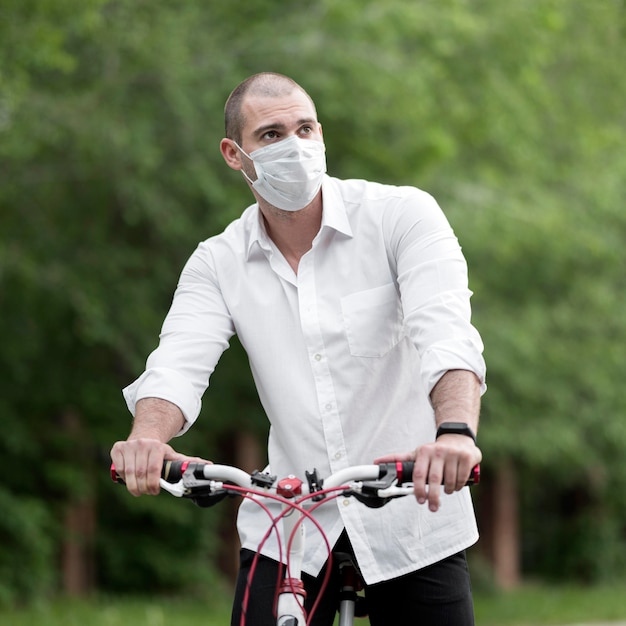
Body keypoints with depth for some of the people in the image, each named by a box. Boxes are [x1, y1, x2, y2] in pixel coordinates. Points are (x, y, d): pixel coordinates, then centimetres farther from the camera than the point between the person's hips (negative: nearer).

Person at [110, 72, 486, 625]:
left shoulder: (402, 215, -7)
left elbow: (446, 334, -21)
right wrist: (149, 438, -35)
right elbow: (179, 363, -11)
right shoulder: (218, 264, 3)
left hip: (410, 517, -2)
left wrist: (455, 431, -41)